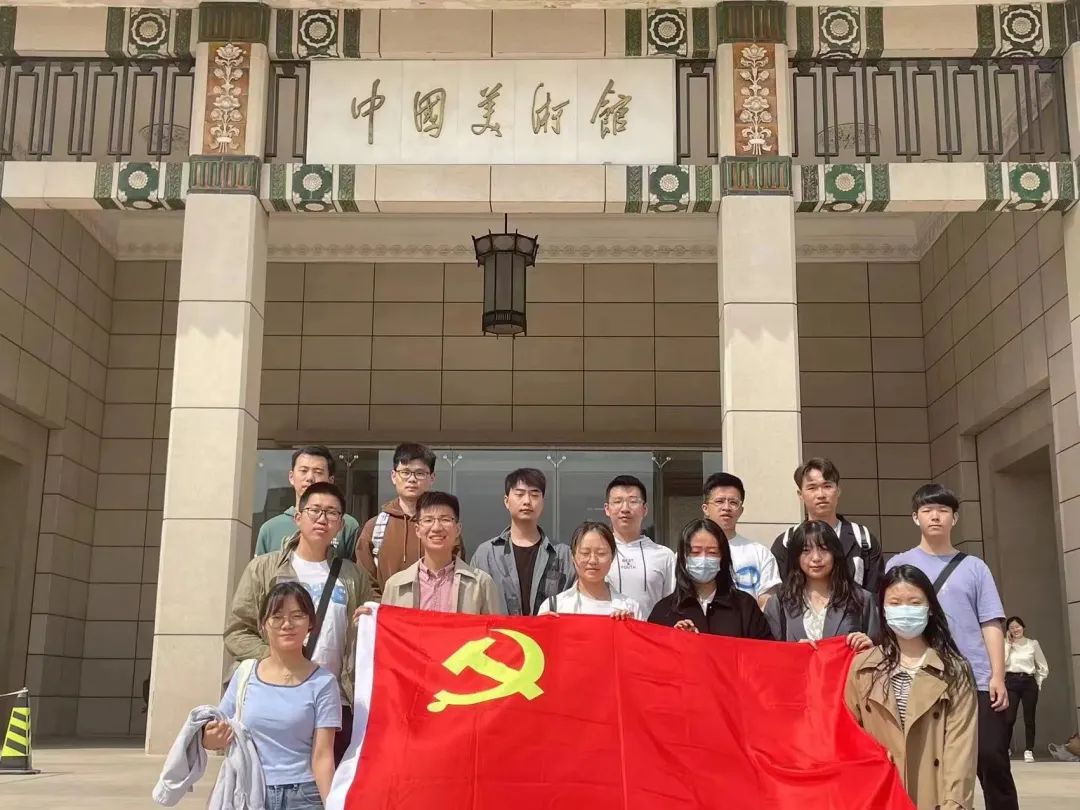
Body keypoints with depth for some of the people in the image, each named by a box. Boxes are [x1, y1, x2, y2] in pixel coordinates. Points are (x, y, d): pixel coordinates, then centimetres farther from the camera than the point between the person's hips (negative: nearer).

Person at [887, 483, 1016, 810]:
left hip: (977, 681, 0)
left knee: (992, 760, -4)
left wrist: (998, 676, -4)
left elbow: (991, 625, 7)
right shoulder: (899, 566, 9)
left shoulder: (974, 567, 11)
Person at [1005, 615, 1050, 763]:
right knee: (1009, 718, -8)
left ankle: (1029, 751, 9)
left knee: (1029, 718, 1)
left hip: (1029, 682, 1)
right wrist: (1008, 644, -6)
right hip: (1011, 682, -1)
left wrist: (1038, 683, 7)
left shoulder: (1033, 643, 6)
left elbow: (1043, 667, 12)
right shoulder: (1006, 644, 5)